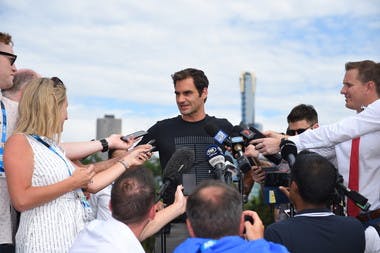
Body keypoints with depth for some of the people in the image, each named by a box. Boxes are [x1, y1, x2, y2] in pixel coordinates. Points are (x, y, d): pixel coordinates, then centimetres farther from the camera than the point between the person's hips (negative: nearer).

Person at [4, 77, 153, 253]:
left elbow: (92, 184, 18)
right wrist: (72, 183, -14)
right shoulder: (19, 142, -7)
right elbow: (21, 200, -20)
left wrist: (128, 160, 23)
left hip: (75, 238, 8)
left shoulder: (53, 147, 17)